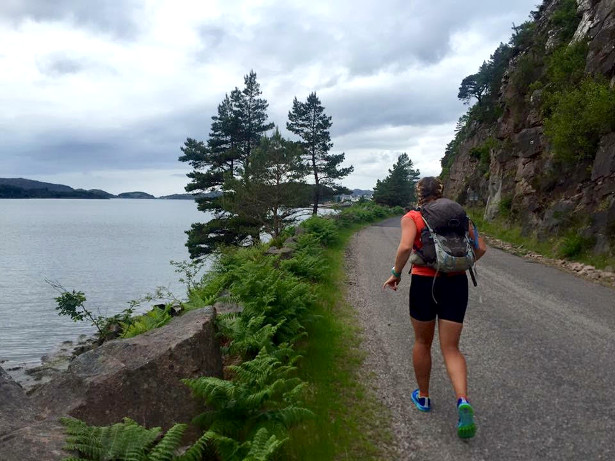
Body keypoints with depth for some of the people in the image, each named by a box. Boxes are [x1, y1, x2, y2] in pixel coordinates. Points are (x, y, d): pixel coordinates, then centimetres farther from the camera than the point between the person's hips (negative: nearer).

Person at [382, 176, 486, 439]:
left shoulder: (411, 218, -3)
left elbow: (405, 247, -20)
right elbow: (480, 248, 4)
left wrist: (396, 274, -7)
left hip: (424, 282, -2)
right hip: (456, 283, 3)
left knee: (422, 342, 18)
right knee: (451, 349, 7)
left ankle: (423, 397, 32)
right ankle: (463, 403, -13)